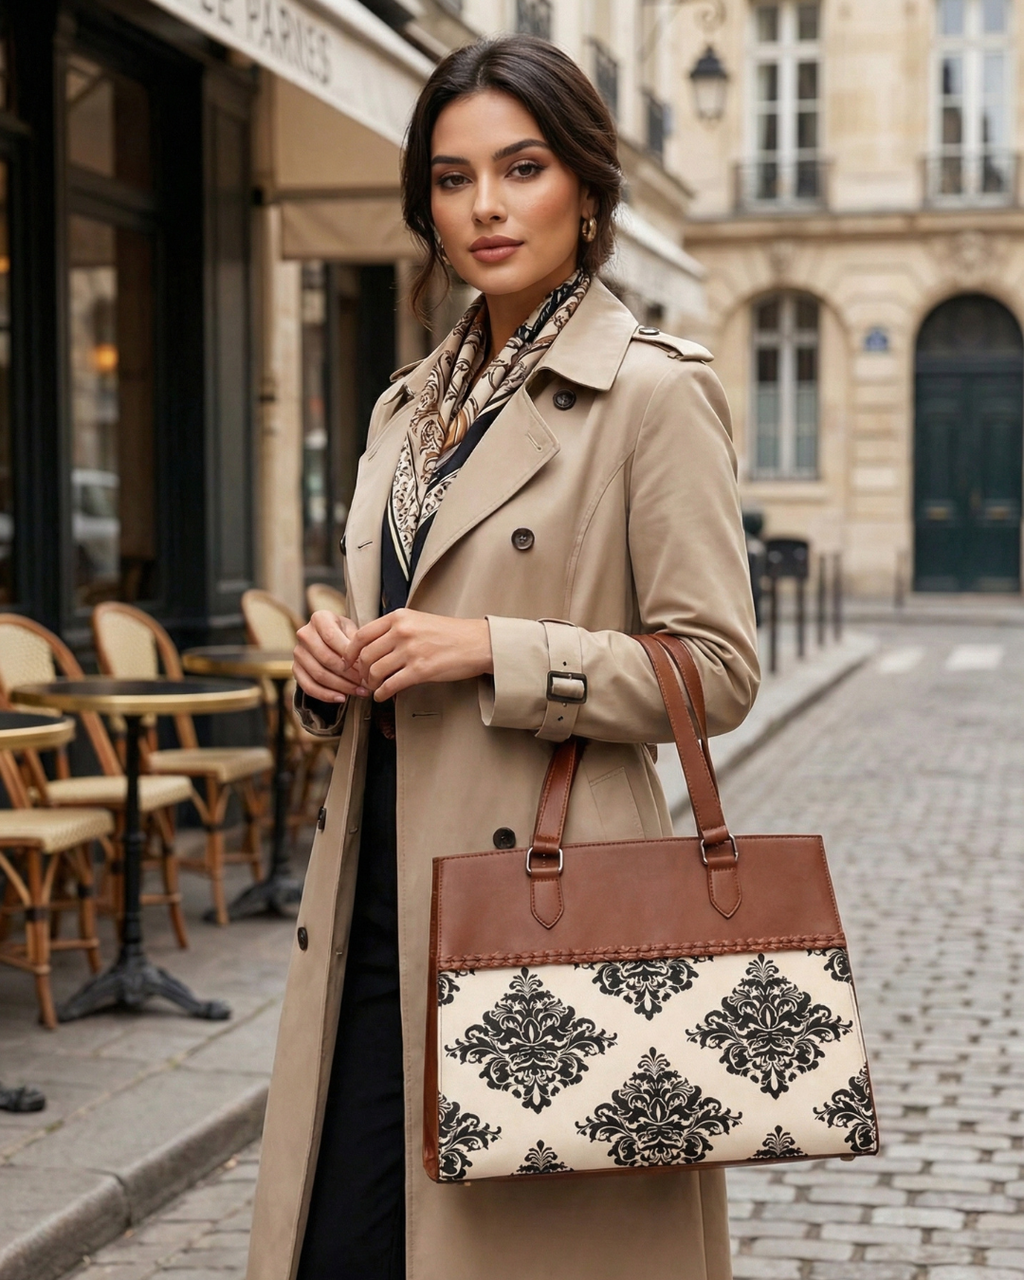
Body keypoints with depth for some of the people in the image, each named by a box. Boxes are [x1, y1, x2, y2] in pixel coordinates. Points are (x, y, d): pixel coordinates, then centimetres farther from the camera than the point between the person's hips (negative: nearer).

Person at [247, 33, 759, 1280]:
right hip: (381, 889, 7)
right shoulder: (411, 403, 15)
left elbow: (716, 670, -10)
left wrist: (496, 650, -18)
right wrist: (331, 663, 2)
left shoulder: (654, 392, -7)